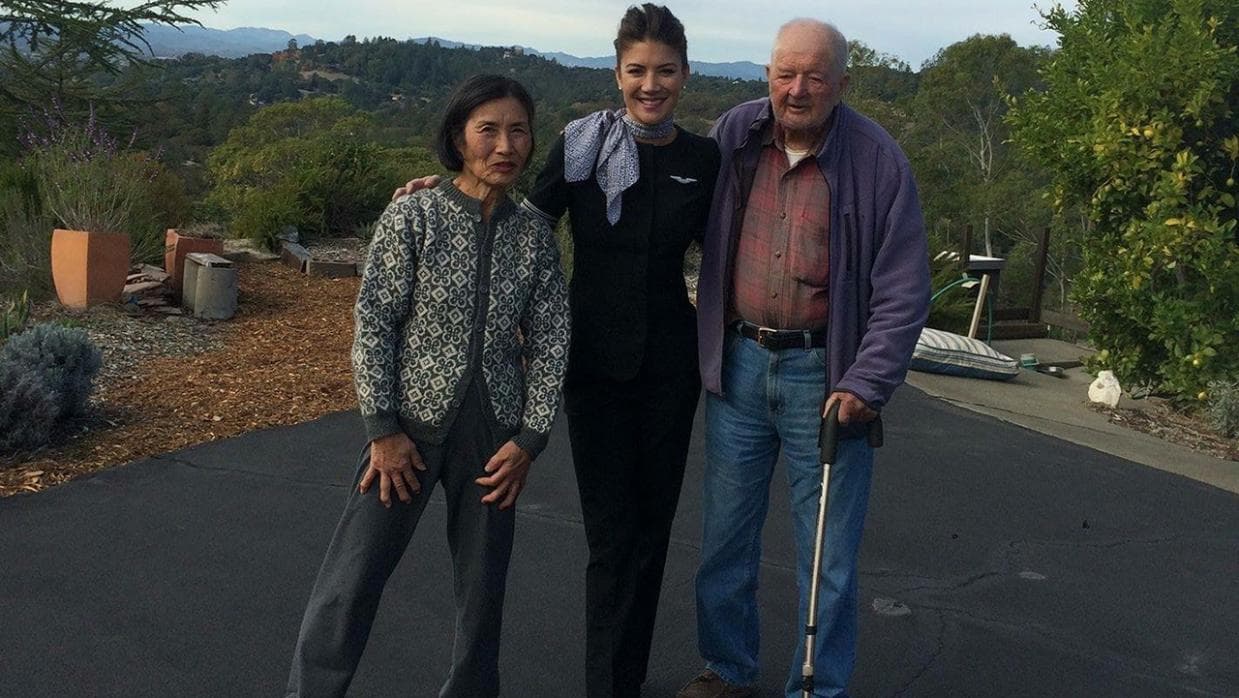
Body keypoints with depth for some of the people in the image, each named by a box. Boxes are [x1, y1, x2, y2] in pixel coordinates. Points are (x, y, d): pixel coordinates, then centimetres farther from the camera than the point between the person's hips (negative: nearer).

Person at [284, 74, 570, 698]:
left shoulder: (535, 235, 4)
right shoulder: (412, 216, -5)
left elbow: (550, 341, 5)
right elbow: (373, 322, -7)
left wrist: (529, 438, -1)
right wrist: (383, 429, -10)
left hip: (493, 432, 3)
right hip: (412, 421, -3)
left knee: (484, 586, 10)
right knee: (351, 582, -2)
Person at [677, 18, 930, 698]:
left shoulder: (878, 161, -9)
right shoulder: (733, 134, 0)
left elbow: (904, 292, -7)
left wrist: (866, 386, -14)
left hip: (823, 372, -3)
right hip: (737, 365, 3)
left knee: (827, 553, 5)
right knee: (725, 536, 14)